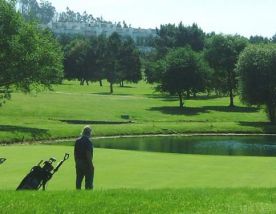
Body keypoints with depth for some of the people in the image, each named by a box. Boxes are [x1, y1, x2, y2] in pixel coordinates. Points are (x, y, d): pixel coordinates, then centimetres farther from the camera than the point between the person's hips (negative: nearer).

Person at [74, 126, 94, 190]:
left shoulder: (77, 141, 6)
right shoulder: (88, 141, -16)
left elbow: (75, 152, 10)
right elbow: (88, 154, -20)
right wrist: (91, 164, -15)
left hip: (78, 163, 7)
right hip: (86, 163, -7)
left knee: (78, 180, 12)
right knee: (89, 180, 1)